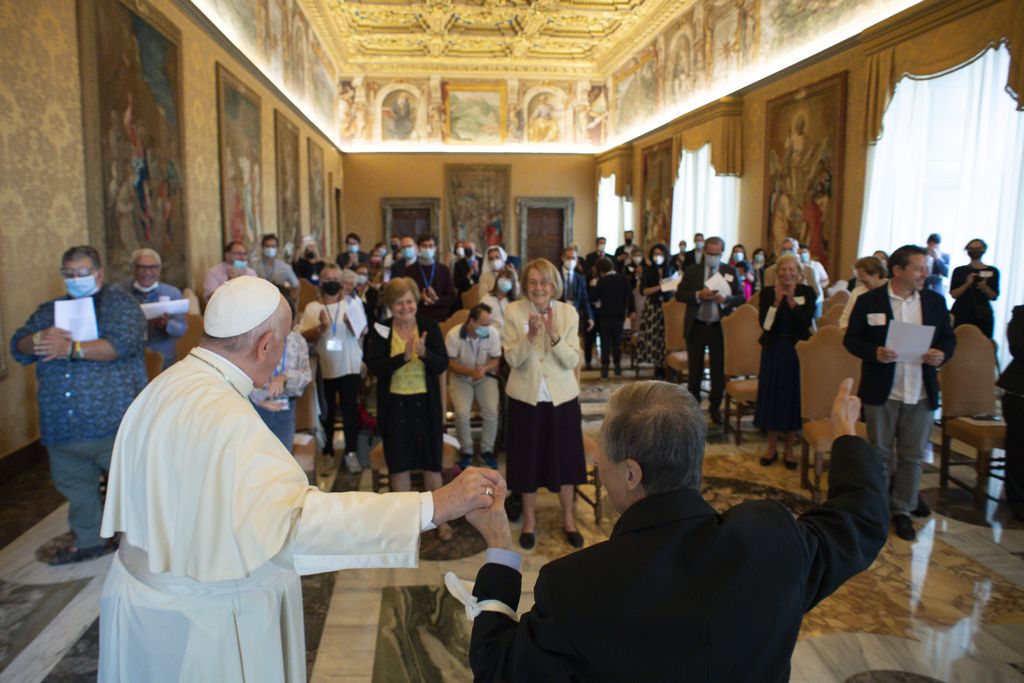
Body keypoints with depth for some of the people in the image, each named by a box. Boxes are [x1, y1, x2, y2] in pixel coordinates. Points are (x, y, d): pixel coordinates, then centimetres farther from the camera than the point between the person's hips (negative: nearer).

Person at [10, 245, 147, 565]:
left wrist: (72, 349, -20)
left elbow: (122, 343, -16)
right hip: (62, 428, 7)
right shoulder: (50, 310, 18)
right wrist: (39, 338, -13)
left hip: (113, 422, -6)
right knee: (75, 486, 18)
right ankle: (88, 541, 35)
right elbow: (18, 347, 10)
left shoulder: (117, 300, -1)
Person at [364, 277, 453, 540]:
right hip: (394, 404, 0)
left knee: (432, 463, 9)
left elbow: (442, 365, -8)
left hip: (425, 403, 0)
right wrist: (403, 356, -27)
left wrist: (424, 353, -28)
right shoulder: (380, 330, -4)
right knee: (399, 464, 9)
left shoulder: (430, 326, -4)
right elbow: (375, 367, -14)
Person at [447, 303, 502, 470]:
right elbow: (450, 363, -12)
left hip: (485, 377, 1)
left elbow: (495, 360, -6)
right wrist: (470, 372, -28)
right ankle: (466, 451, 3)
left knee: (491, 411, -20)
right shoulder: (454, 334, -20)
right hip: (461, 377, -1)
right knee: (462, 413, -23)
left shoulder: (492, 334, -16)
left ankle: (487, 450, 4)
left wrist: (483, 369, -27)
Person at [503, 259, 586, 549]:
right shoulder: (514, 312, -7)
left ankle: (568, 518, 33)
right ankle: (529, 518, 32)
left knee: (565, 456, 13)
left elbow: (572, 361, -10)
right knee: (527, 457, 11)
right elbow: (512, 359, -12)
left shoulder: (568, 313, -5)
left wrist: (553, 334, -25)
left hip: (562, 397, 1)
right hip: (525, 397, -1)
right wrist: (530, 335, -28)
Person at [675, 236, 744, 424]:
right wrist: (698, 295, -16)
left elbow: (741, 297, 1)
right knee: (695, 368, 9)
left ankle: (715, 406, 18)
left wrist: (726, 299, -19)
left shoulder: (730, 272, 4)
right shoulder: (692, 271, 3)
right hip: (696, 326, 0)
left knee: (719, 369, 3)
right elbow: (679, 294, -1)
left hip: (720, 327, 0)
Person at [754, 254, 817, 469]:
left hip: (797, 351, -1)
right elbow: (764, 324, -11)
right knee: (771, 396, 6)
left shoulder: (807, 293, -2)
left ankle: (789, 449, 20)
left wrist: (791, 300, -24)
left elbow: (807, 322, -15)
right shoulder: (767, 293, -2)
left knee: (793, 397, 6)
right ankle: (772, 447, 21)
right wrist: (777, 301, -21)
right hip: (773, 350, 1)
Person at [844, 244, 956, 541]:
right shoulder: (869, 301, -6)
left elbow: (949, 338, 10)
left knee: (913, 455, 10)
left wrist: (942, 353, -13)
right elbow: (851, 339, -4)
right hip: (881, 392, -3)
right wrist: (875, 352, -22)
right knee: (880, 453, 12)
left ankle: (902, 510, 25)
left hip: (921, 393, 3)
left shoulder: (935, 301, 3)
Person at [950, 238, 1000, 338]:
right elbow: (953, 294, 0)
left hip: (982, 315, 1)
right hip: (961, 314, -1)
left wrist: (985, 288, -12)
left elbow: (994, 297, 7)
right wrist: (967, 284, -14)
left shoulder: (992, 271, 10)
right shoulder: (959, 271, 7)